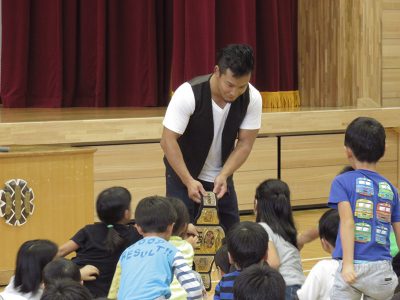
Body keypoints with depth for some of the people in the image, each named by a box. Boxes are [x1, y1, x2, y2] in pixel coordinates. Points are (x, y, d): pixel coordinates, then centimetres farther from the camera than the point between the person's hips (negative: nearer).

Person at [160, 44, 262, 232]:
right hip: (184, 174, -4)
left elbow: (245, 143, -11)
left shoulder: (252, 98, -17)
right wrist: (189, 181, -31)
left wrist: (224, 175, -24)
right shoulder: (188, 94, -28)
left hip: (220, 176, 4)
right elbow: (168, 141, -26)